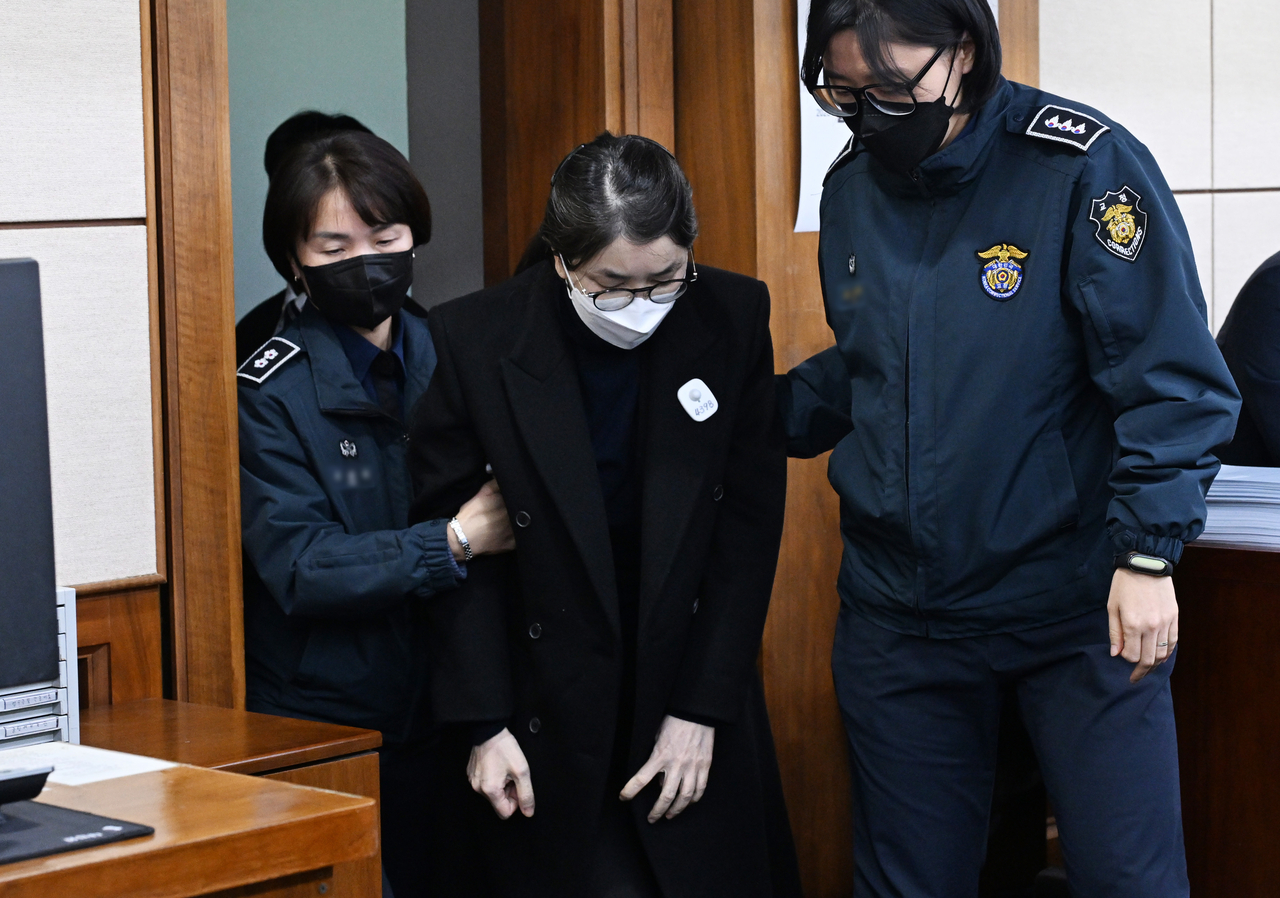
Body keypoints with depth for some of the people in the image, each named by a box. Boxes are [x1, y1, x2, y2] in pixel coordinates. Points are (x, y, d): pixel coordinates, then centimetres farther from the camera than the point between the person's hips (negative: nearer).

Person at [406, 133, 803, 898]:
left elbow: (750, 526, -2)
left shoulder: (734, 318, -6)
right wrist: (485, 724, -9)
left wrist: (702, 710, -5)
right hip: (548, 715, -2)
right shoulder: (474, 340, -11)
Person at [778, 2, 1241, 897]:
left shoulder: (1083, 165, -13)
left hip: (1078, 607, -5)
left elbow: (1173, 378, -13)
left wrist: (1148, 555, -19)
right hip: (897, 611, 5)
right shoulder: (853, 187, 5)